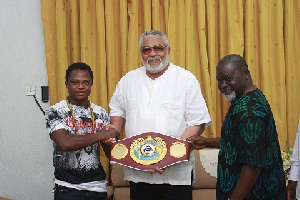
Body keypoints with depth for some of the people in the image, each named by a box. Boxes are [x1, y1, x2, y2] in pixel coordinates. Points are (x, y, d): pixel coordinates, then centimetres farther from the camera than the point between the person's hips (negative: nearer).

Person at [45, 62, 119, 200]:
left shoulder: (101, 113, 6)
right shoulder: (56, 112, -6)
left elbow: (111, 153, 6)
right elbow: (65, 143, -21)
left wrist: (112, 140, -17)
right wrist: (103, 135, -17)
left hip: (98, 187, 4)